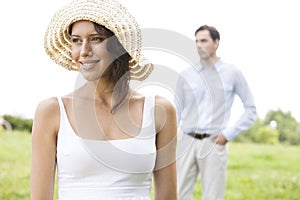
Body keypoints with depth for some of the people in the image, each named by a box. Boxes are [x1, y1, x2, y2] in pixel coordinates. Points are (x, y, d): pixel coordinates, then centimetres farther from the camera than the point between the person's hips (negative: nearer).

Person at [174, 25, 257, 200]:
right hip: (186, 143, 2)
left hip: (214, 145, -2)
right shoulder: (186, 75, 8)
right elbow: (176, 113, 11)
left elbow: (251, 110, 6)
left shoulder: (232, 73, 2)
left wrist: (229, 134, -5)